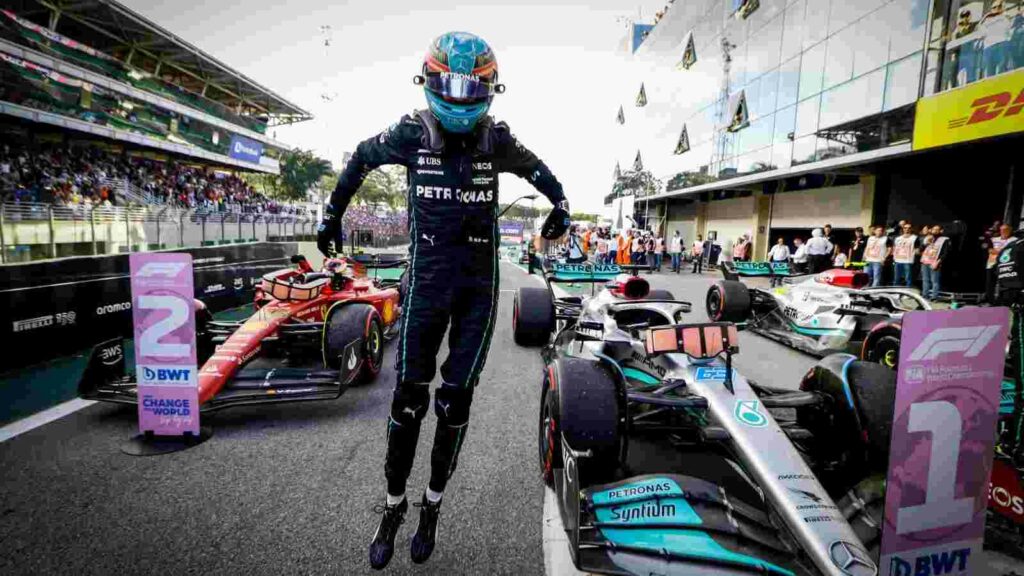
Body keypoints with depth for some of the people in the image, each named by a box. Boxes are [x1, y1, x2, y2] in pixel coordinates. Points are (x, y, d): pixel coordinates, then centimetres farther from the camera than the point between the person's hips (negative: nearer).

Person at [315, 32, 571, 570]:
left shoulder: (497, 139, 0)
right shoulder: (411, 132, -3)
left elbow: (534, 167, 21)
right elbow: (362, 157, 16)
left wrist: (561, 205, 10)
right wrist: (332, 212, 19)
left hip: (479, 285, 1)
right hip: (427, 279, 0)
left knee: (455, 398, 4)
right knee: (409, 395, 1)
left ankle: (432, 505, 25)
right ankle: (393, 505, 23)